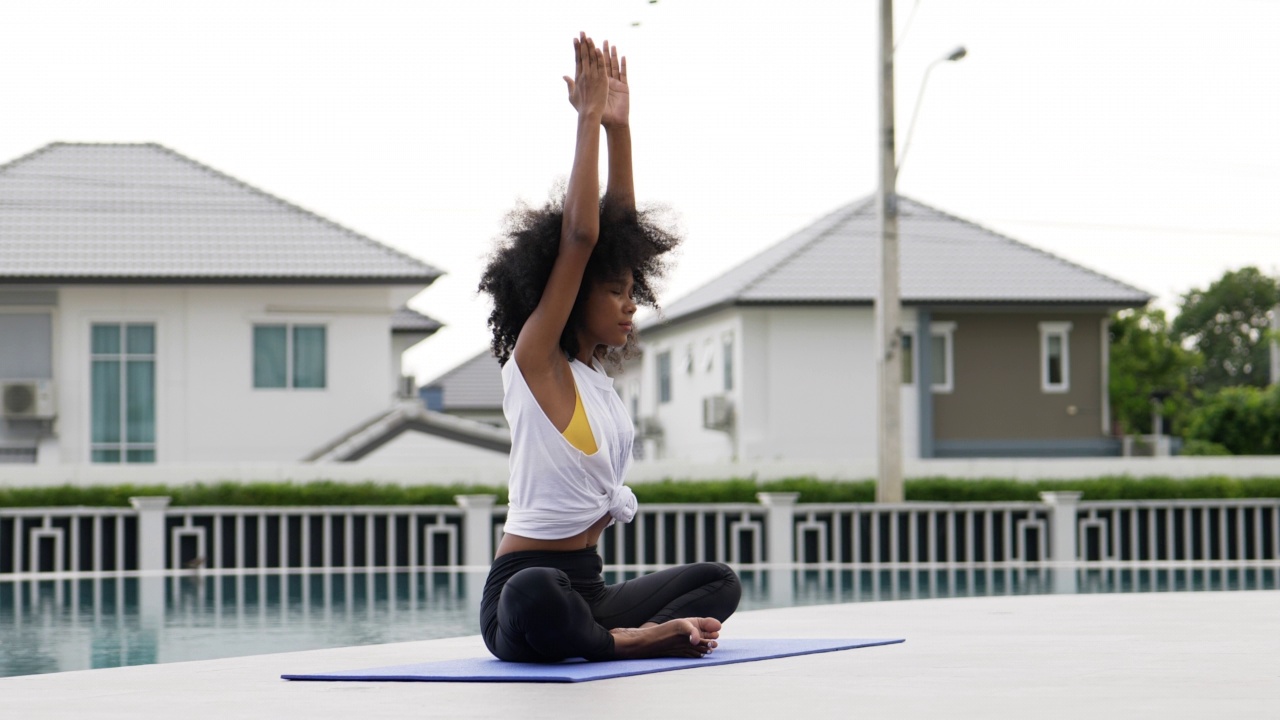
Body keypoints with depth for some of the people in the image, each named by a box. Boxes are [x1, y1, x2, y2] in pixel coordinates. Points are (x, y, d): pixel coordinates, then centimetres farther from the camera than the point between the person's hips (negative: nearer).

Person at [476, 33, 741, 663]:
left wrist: (619, 127, 3)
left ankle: (642, 635, -14)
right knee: (537, 596, -42)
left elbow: (618, 228, 8)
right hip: (524, 588, -9)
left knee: (719, 583, 11)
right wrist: (589, 120, -16)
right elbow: (578, 236, -18)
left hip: (587, 584, 9)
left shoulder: (591, 369, 11)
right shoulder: (535, 362, -9)